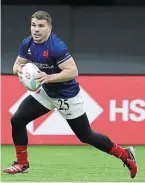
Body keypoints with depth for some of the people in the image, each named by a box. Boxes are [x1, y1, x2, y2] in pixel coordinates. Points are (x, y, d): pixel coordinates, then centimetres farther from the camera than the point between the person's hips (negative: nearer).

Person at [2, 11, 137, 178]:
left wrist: (48, 77, -41)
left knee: (86, 136, 2)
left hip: (67, 96, -7)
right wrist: (19, 69, -21)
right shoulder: (27, 44, -7)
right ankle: (22, 164, 10)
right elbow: (17, 65, 2)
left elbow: (73, 72, -32)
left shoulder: (57, 47, -29)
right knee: (17, 120, -5)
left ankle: (126, 155, 18)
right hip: (46, 93, 7)